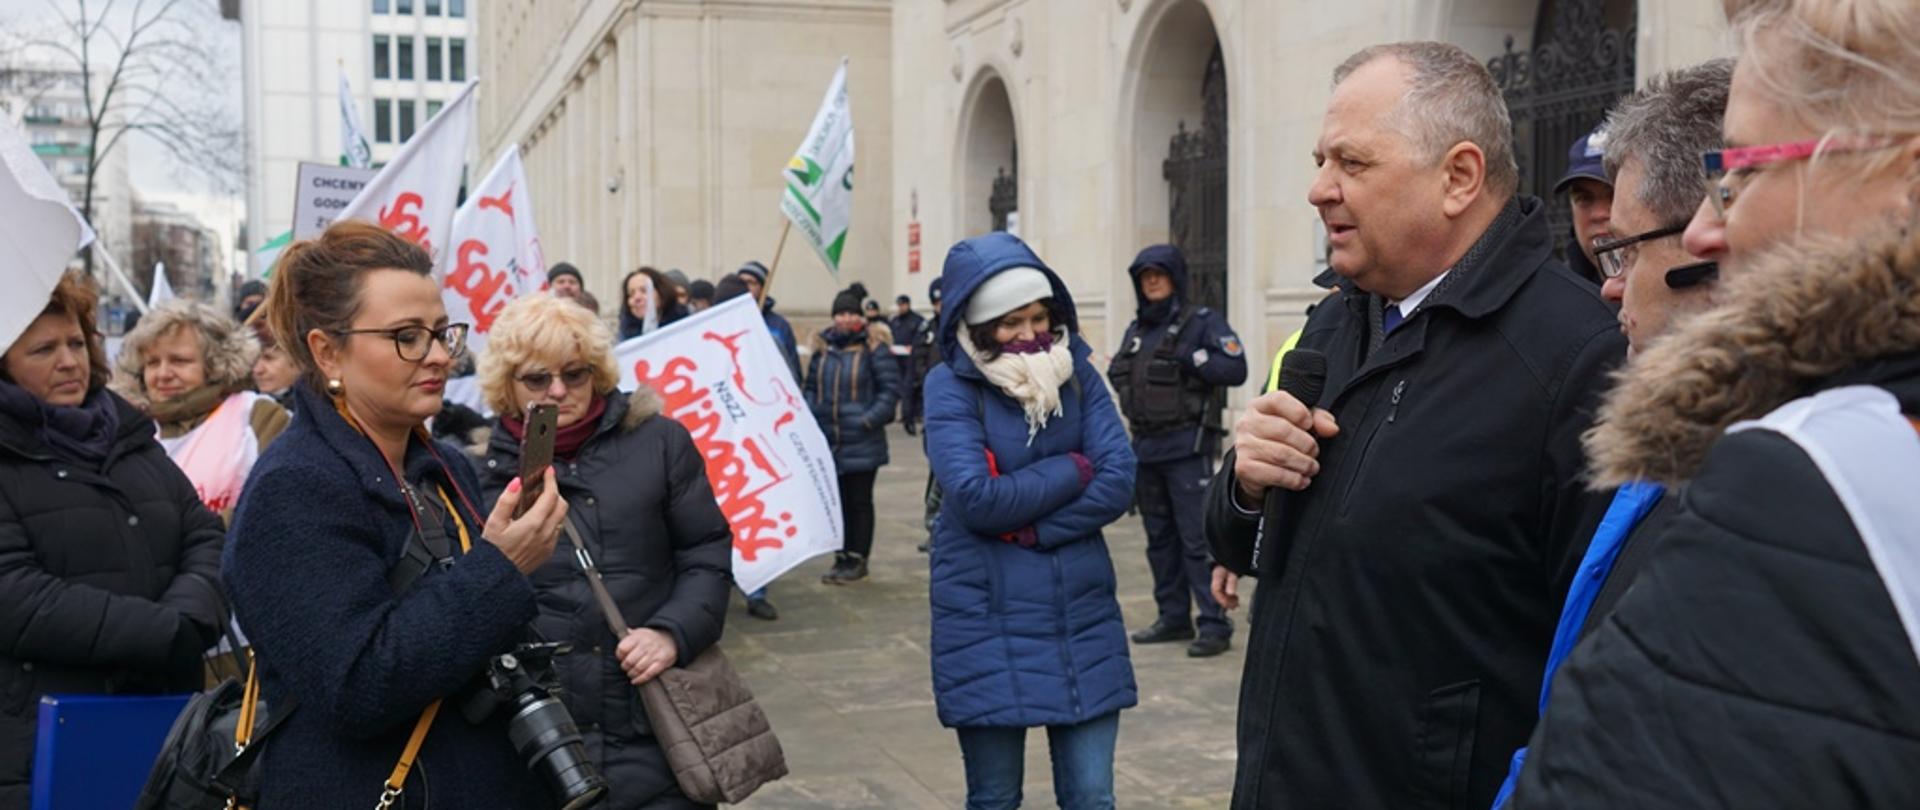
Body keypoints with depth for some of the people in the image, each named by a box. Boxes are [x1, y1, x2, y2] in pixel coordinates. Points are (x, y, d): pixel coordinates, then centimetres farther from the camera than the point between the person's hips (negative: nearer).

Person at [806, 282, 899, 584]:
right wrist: (811, 417, 1)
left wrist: (871, 419, -16)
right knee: (837, 500, 11)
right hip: (828, 440, 5)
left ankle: (858, 559, 15)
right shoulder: (823, 345, 7)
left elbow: (890, 388, -8)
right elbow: (811, 386, 15)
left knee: (859, 501, 5)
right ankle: (842, 558, 21)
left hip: (862, 442, -5)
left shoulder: (872, 346, -8)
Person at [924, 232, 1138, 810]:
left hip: (1082, 617, 3)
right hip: (988, 623, -2)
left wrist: (1030, 528, -15)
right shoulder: (950, 387, -7)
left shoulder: (1076, 373, 3)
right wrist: (1072, 469, -9)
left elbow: (1118, 483, -7)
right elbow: (975, 499, -19)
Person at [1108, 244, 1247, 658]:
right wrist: (1122, 376, 7)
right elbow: (1118, 371, 28)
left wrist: (1189, 357, -20)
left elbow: (1236, 369, -13)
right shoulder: (1137, 328, 17)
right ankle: (1173, 617, 22)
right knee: (1160, 538, 12)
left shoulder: (1202, 321, -4)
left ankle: (1214, 624, -5)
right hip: (1146, 447, 7)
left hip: (1187, 448, -7)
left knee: (1197, 538, -9)